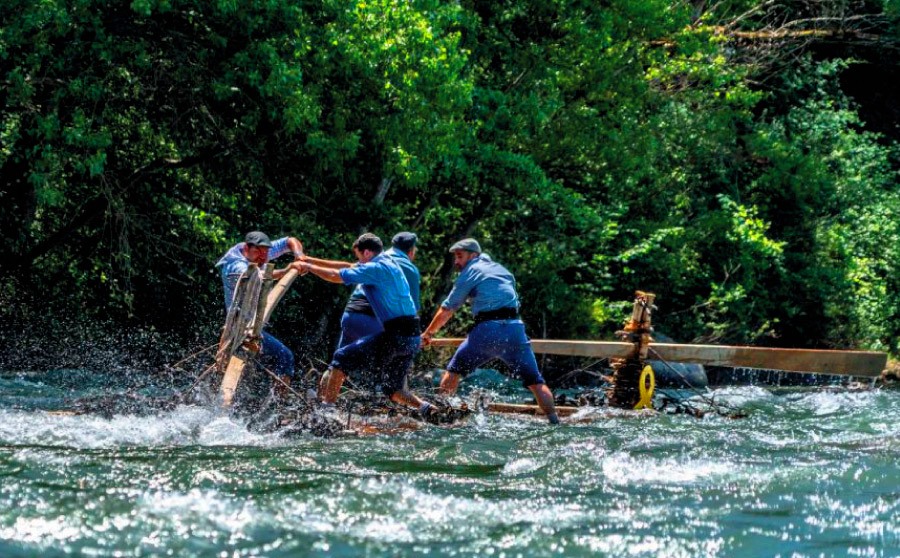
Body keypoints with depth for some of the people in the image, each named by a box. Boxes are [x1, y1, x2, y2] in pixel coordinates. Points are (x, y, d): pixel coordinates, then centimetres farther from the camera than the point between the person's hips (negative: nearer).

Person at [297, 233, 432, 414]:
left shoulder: (376, 268, -9)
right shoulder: (388, 264, 19)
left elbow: (337, 276, -9)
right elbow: (349, 267, 26)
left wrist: (308, 267, 6)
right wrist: (312, 261, 28)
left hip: (395, 336, -9)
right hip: (412, 338, 9)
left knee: (342, 358, -1)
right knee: (394, 390, 17)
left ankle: (325, 409, -5)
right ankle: (425, 408, -5)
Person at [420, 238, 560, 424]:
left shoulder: (470, 272, 11)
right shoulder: (502, 270, 27)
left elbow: (447, 309, 12)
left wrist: (428, 333, 24)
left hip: (488, 328, -4)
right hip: (514, 327, 4)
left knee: (454, 370, 11)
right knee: (535, 381, 4)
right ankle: (554, 421, -7)